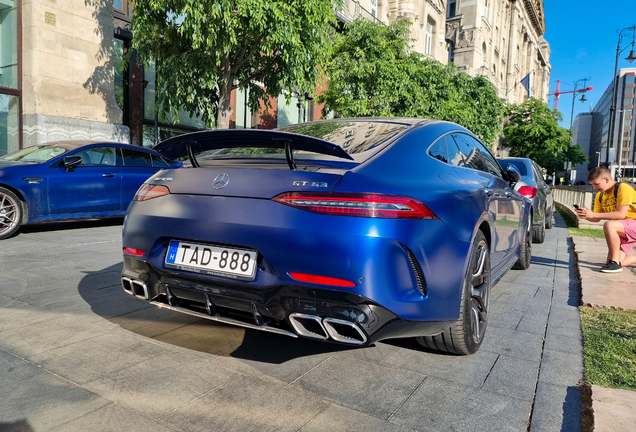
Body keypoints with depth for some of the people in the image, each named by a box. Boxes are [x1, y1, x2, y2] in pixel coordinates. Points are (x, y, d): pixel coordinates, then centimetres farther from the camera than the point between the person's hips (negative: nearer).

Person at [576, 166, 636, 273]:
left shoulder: (623, 188, -18)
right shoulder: (600, 196, 6)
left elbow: (621, 214, -27)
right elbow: (597, 219, 4)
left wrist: (593, 214, -29)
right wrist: (585, 216, -19)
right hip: (623, 231, 8)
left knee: (609, 225, -37)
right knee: (614, 263, -1)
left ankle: (615, 262, -28)